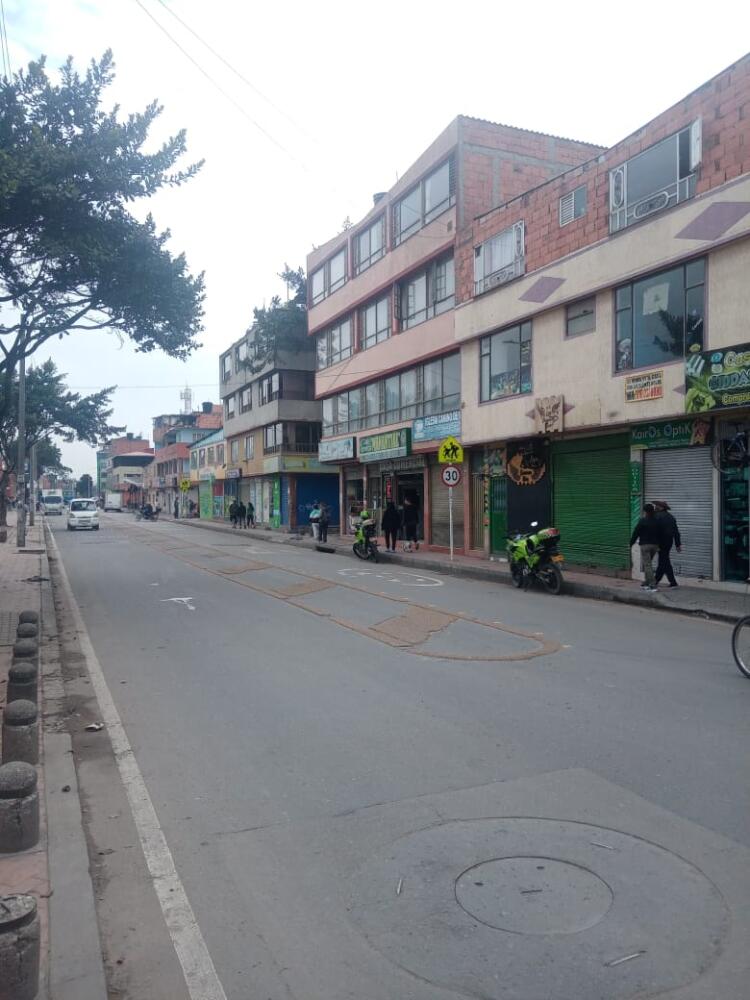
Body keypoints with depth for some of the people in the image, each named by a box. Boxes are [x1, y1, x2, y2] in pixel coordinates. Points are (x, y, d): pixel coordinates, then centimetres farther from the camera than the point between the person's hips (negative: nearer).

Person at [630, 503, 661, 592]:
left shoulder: (642, 521, -12)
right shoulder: (656, 521, 6)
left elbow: (636, 533, -8)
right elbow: (659, 534, 13)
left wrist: (631, 543, 3)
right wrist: (658, 545, 23)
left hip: (645, 545, -7)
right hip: (654, 545, 7)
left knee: (647, 565, -7)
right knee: (649, 563, 20)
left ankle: (653, 585, -14)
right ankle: (647, 582, 26)